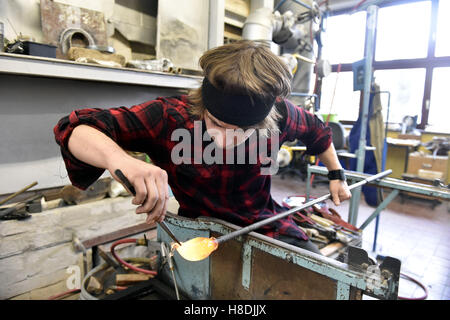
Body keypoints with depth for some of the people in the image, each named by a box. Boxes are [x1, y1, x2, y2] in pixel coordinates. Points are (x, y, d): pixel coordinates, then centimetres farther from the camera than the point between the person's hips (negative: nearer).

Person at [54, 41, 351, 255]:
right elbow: (74, 128, -29)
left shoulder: (280, 115, -19)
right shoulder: (169, 117, -28)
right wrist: (118, 157, -51)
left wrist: (336, 174, 15)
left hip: (266, 225, 1)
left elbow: (315, 128, 5)